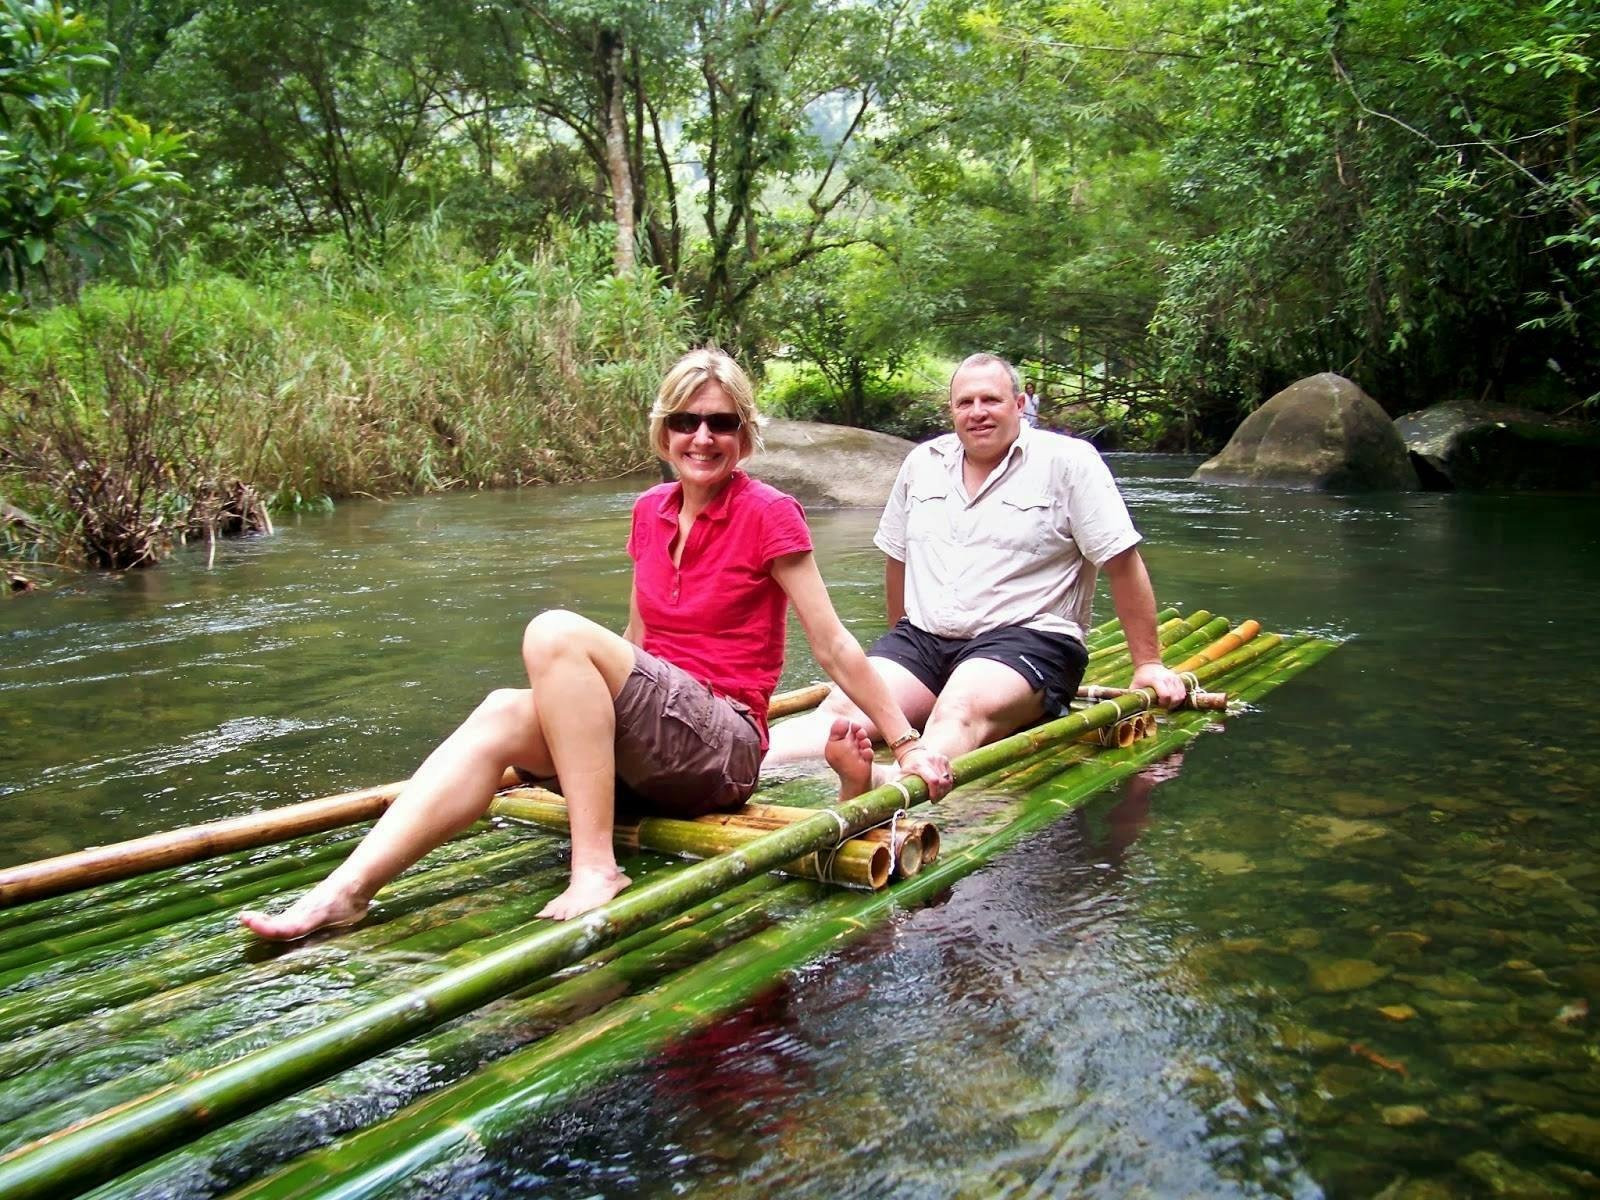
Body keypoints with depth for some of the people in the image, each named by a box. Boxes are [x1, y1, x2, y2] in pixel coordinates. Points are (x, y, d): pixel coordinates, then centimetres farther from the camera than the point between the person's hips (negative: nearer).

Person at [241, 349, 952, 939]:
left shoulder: (768, 514, -6)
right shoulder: (650, 512, 12)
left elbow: (832, 646, -5)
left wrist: (907, 744, -5)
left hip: (725, 748, -6)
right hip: (653, 750, 6)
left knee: (556, 632, -26)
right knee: (504, 714, -20)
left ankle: (595, 871, -28)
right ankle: (347, 889, -29)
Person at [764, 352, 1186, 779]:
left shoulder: (1068, 461, -3)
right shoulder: (922, 463, 13)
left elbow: (1123, 563, -2)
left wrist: (1148, 664, -2)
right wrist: (901, 644, 30)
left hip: (1029, 638, -5)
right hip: (924, 637, 5)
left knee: (958, 711, -38)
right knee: (842, 709, -24)